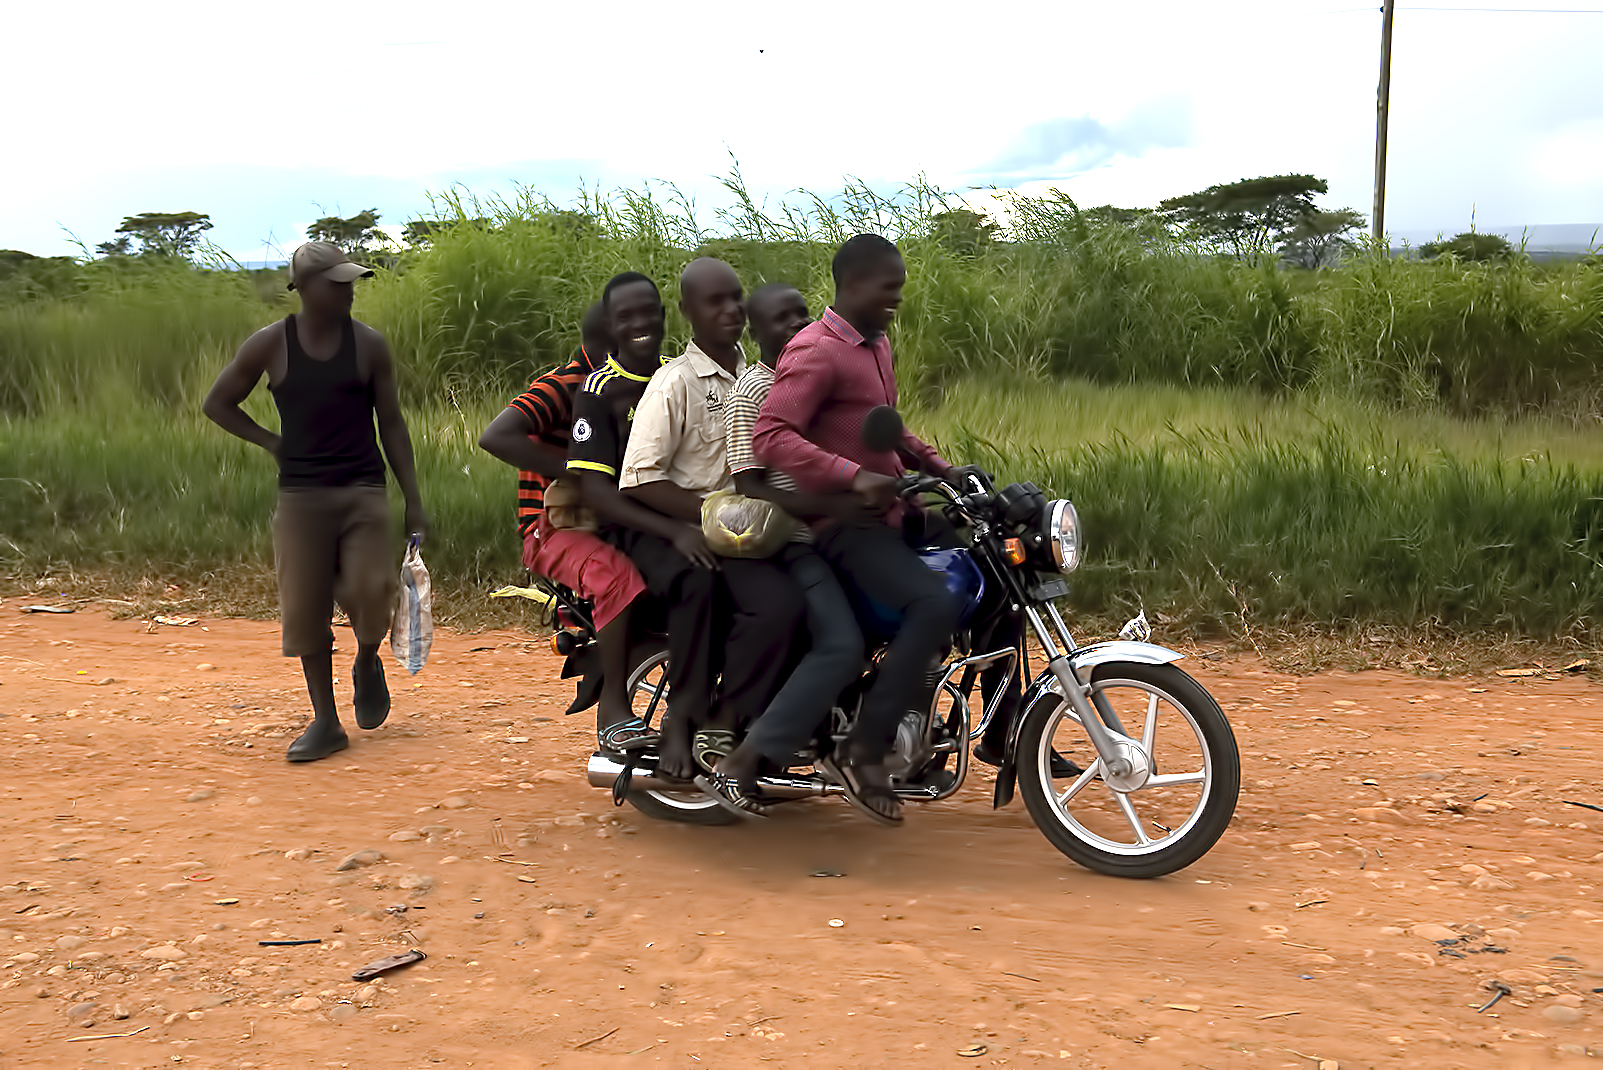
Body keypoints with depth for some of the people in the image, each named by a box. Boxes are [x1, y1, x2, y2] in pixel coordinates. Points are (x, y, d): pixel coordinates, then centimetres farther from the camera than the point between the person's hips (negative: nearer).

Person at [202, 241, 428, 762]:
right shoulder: (269, 345, -1)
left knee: (371, 591, -16)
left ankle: (367, 664, 18)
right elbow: (216, 403, 12)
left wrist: (413, 501, 3)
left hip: (363, 490, 0)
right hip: (300, 494, 1)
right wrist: (271, 442, 2)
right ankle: (325, 721, 14)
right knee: (305, 607, 1)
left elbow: (392, 425, 6)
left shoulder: (368, 344, 1)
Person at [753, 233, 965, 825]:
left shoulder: (877, 344, 18)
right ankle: (864, 750, -21)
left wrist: (938, 465, 17)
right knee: (936, 604, -29)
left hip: (886, 513, 10)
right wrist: (853, 476, -34)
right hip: (843, 523, -10)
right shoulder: (816, 350, -13)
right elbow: (770, 437, -26)